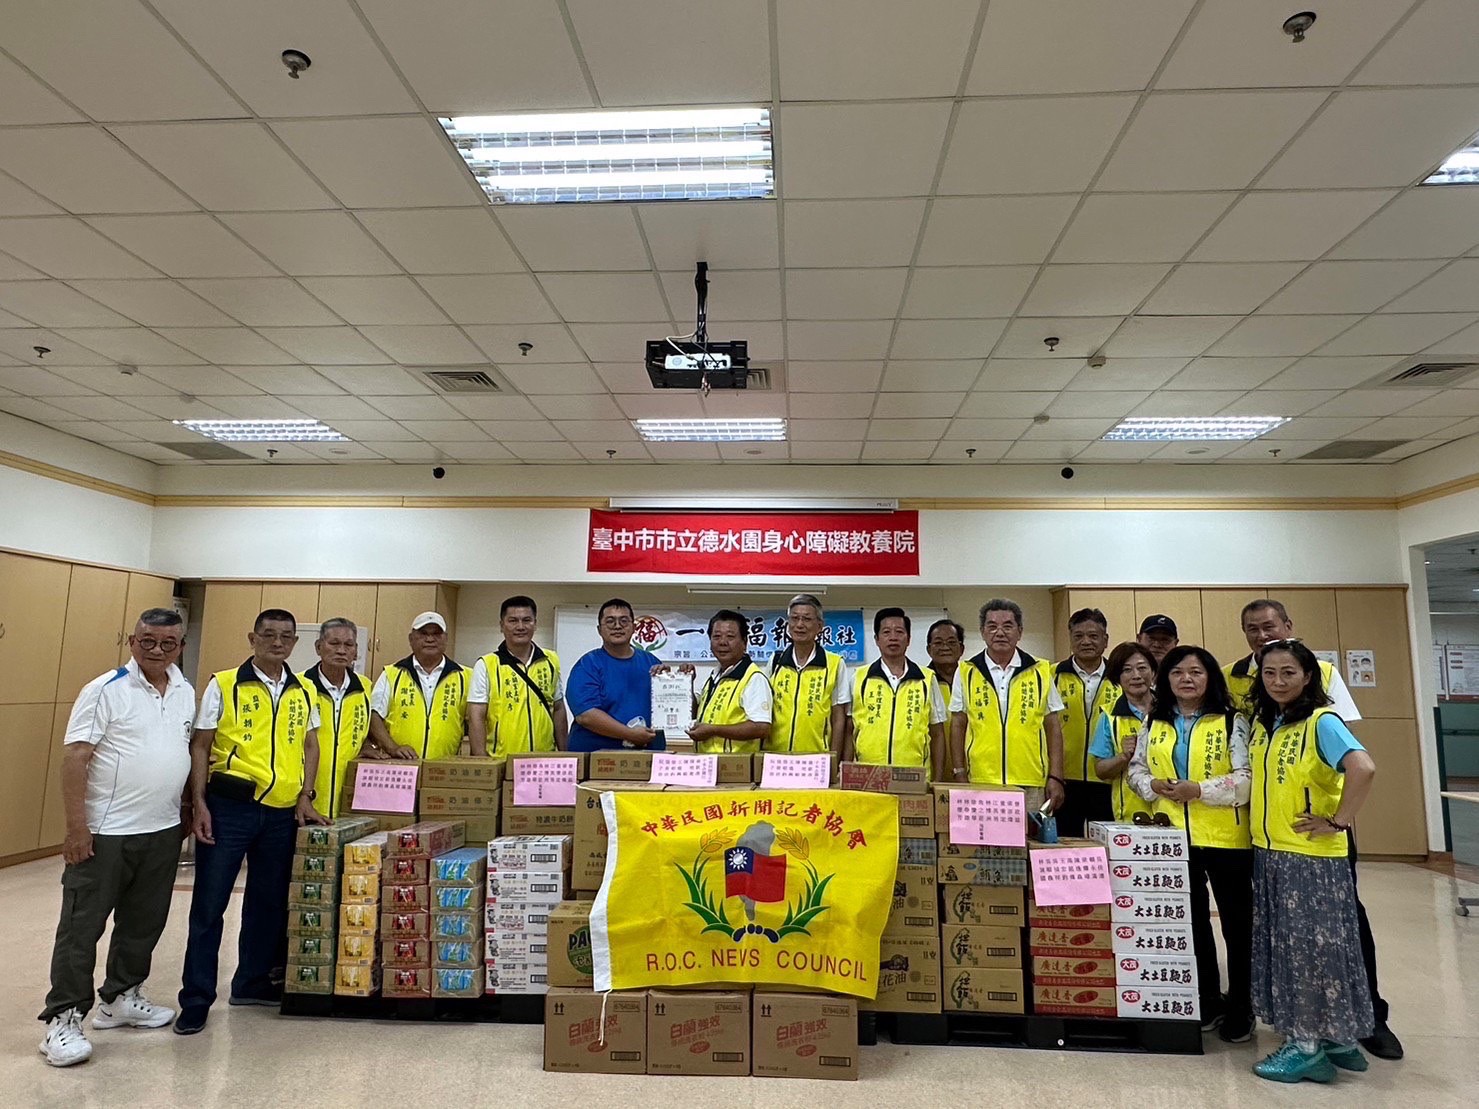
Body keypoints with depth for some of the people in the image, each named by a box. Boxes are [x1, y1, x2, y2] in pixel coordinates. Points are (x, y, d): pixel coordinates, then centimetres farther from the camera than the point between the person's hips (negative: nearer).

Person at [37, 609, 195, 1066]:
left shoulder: (186, 693, 7)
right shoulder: (105, 691, -12)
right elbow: (74, 758, -14)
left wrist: (186, 809, 14)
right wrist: (76, 826, -18)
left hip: (163, 831, 6)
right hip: (105, 833, -6)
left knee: (143, 924, 16)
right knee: (82, 927, 3)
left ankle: (120, 998, 32)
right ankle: (63, 1019, 14)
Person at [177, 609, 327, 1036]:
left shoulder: (305, 692, 8)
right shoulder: (223, 685, -2)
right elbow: (200, 746, -2)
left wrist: (305, 797, 3)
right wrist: (199, 804, -9)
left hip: (283, 812, 4)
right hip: (229, 807, -4)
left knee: (269, 903, 15)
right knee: (209, 904, 2)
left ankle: (253, 982, 31)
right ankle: (196, 998, 15)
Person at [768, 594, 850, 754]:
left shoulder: (835, 665, 0)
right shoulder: (774, 663, 6)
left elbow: (838, 718, 2)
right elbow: (764, 716, 12)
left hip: (818, 759, -2)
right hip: (774, 756, 2)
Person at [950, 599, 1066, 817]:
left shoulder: (1041, 671, 6)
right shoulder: (966, 673, 5)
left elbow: (1053, 727, 8)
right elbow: (958, 726, 8)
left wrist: (1056, 777, 1)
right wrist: (960, 776, 1)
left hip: (1031, 785, 0)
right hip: (980, 783, 0)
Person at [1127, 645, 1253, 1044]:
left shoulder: (1231, 722, -5)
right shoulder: (1155, 723, 8)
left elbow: (1248, 778, -12)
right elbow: (1136, 767, 11)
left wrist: (1198, 790, -20)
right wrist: (1152, 786, -9)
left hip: (1225, 836, -4)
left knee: (1236, 922, 7)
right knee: (1190, 920, 14)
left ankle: (1240, 1008, 23)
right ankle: (1206, 1002, 30)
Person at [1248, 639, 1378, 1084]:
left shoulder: (1321, 721, -13)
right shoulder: (1262, 723, 8)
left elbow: (1363, 768, -28)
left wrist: (1338, 822, -20)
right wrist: (1262, 825, 10)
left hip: (1311, 856, -7)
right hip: (1268, 854, 8)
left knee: (1313, 945, 3)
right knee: (1285, 946, 13)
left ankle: (1309, 1045, 16)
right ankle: (1333, 1039, 28)